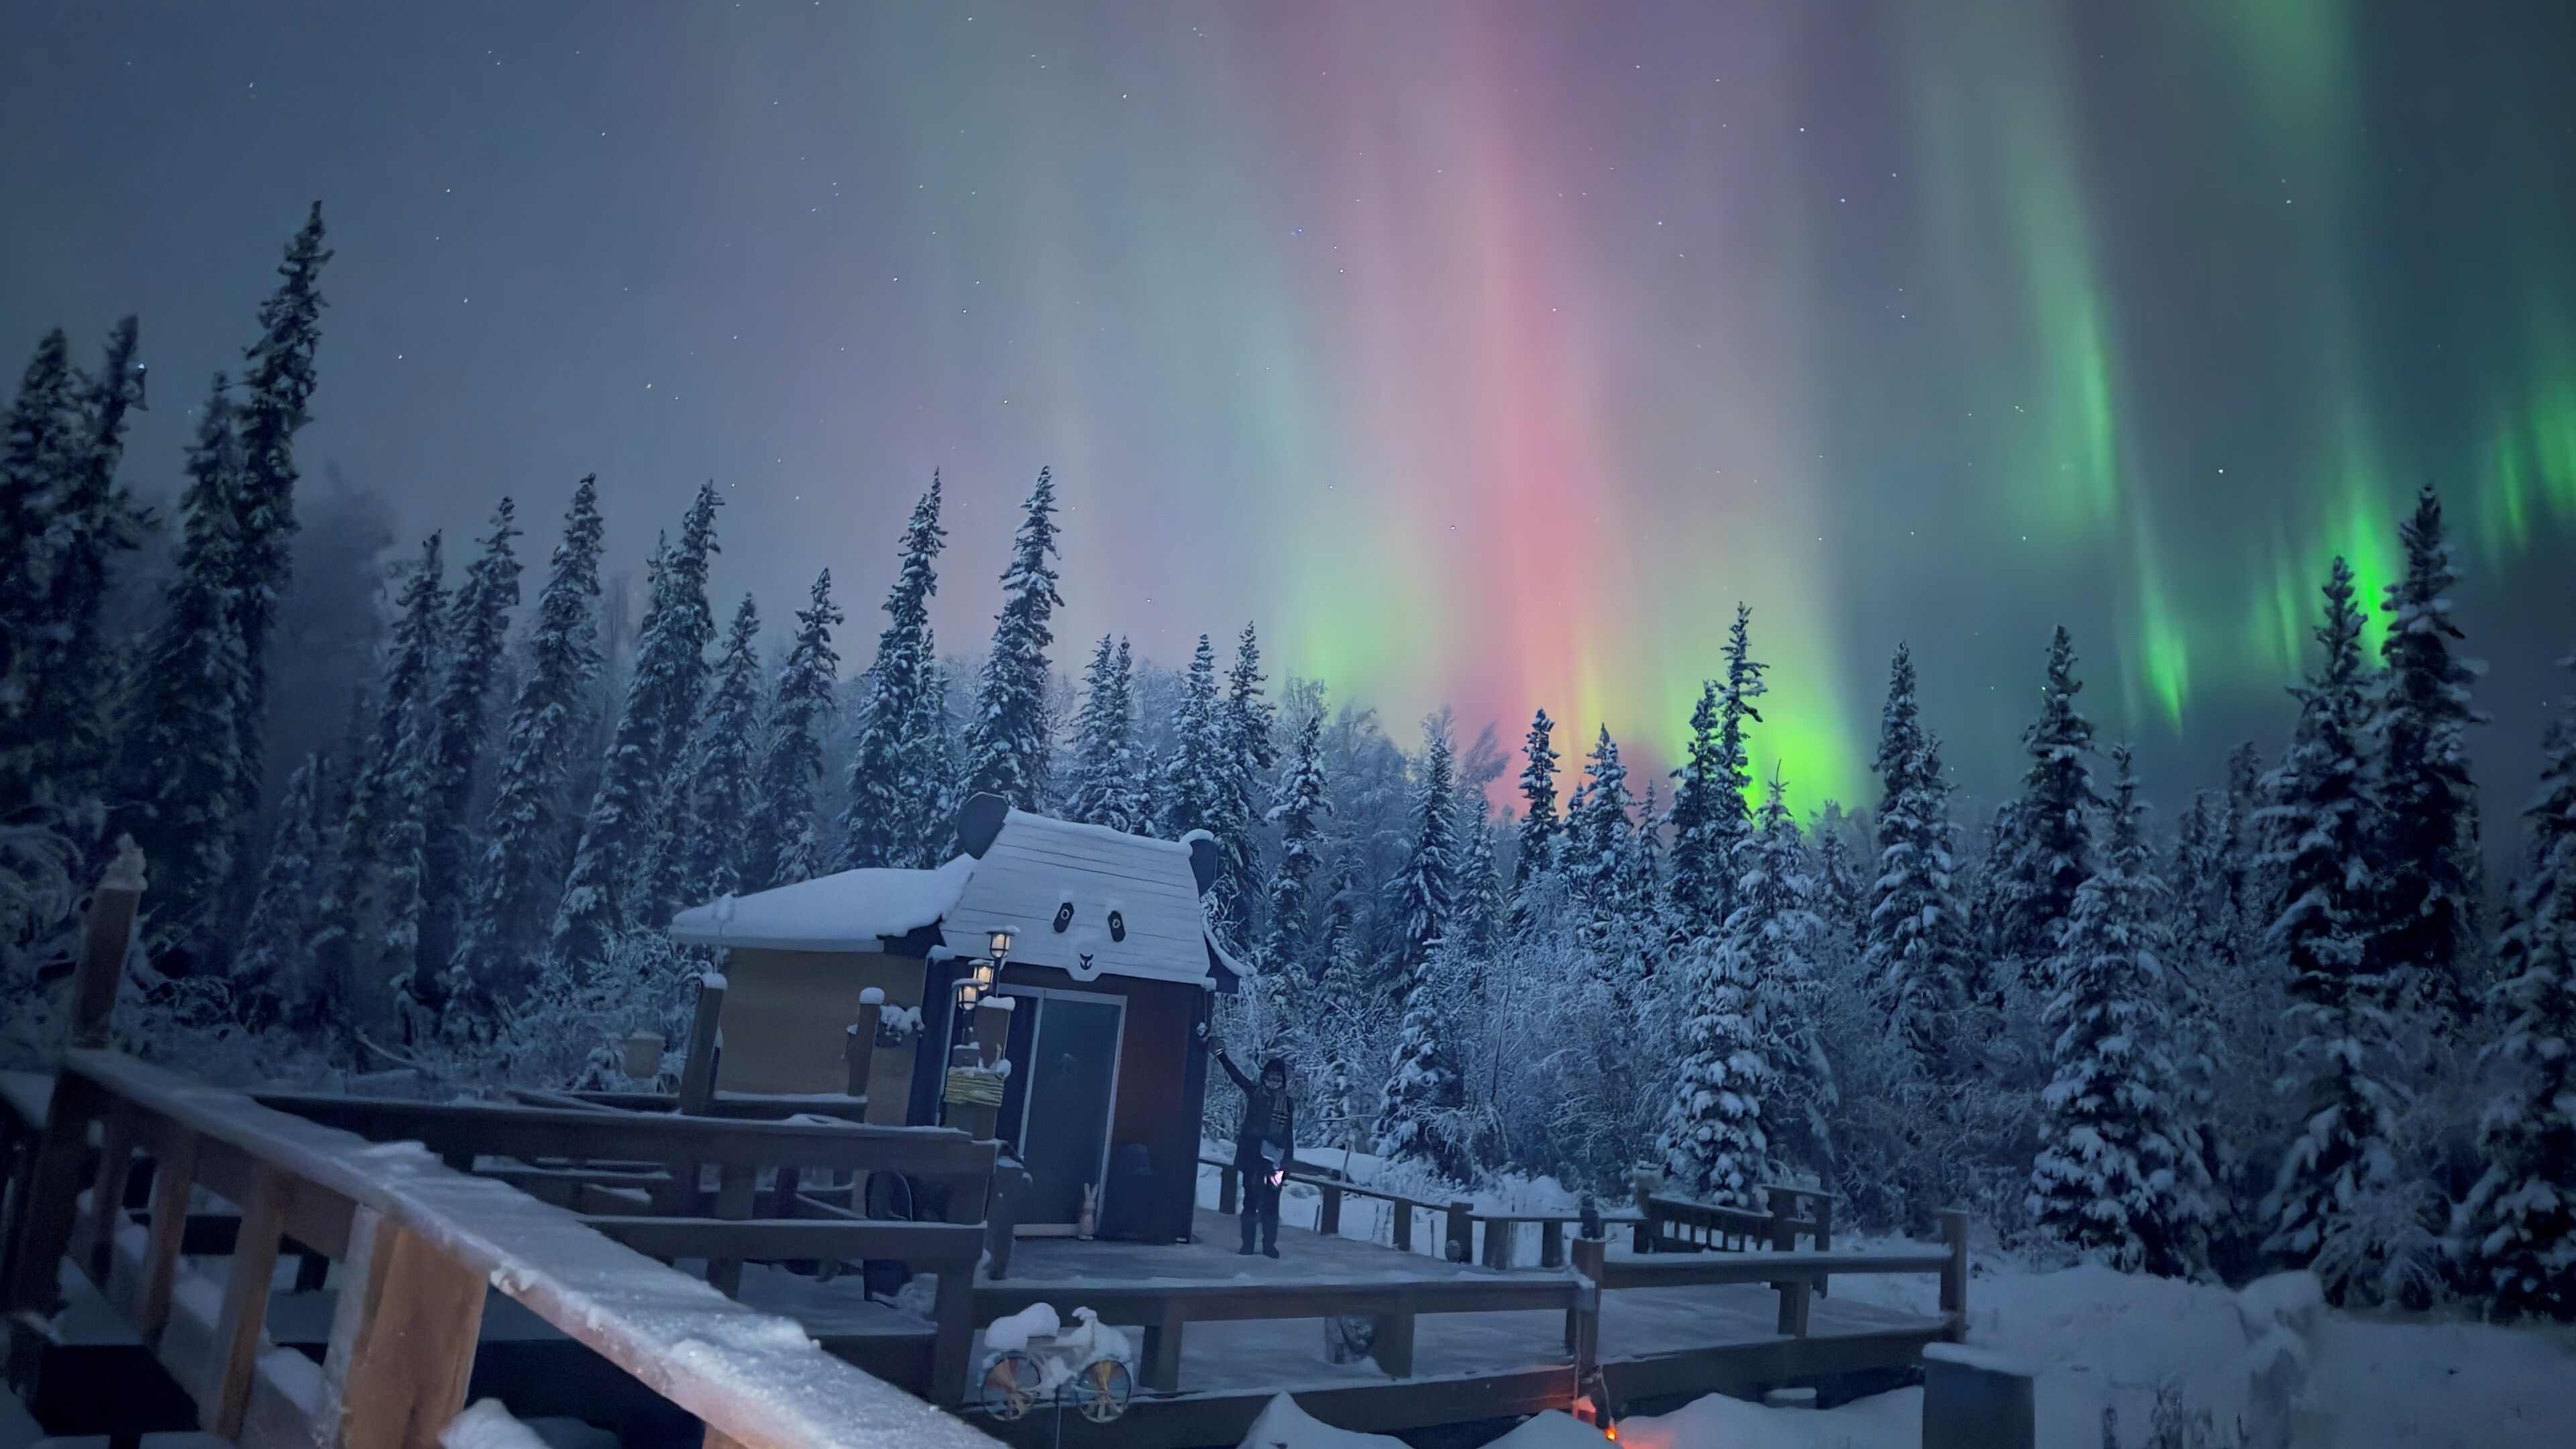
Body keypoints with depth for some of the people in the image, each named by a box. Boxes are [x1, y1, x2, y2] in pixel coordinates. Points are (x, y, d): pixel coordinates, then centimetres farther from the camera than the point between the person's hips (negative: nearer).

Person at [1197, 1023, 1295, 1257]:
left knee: (1271, 1204, 0)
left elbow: (1291, 1138, 5)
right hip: (1252, 1158, 0)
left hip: (1275, 1161, 0)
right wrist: (1218, 1051, -11)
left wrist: (1287, 1167, 3)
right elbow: (1234, 1071, -2)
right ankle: (1248, 1244, 7)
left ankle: (1270, 1244, 10)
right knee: (1251, 1201, 2)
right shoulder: (1253, 1093, 5)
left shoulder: (1289, 1104, 4)